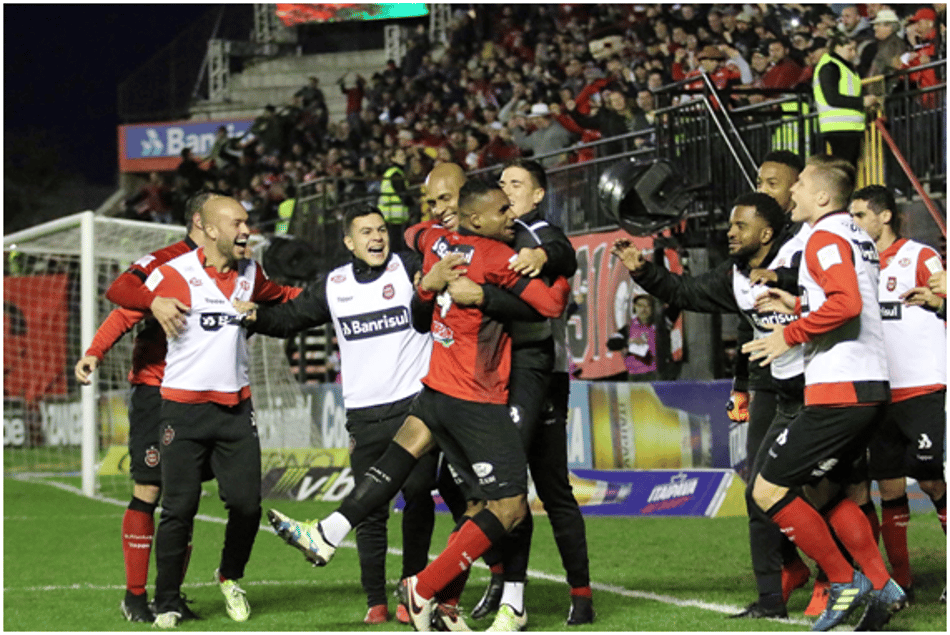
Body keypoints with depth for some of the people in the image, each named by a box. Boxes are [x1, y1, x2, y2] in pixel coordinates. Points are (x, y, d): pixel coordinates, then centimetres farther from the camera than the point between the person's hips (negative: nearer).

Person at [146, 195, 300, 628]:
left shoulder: (250, 274, 10)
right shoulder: (174, 274, -8)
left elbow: (283, 297, 31)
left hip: (236, 407, 5)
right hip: (184, 407, -5)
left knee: (246, 503, 0)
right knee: (180, 508, -4)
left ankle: (230, 577, 27)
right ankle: (166, 604, 8)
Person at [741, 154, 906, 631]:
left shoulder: (825, 237, -11)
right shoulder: (856, 236, 19)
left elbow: (847, 304, -25)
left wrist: (790, 334, -16)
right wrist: (798, 305, 22)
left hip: (838, 391, -10)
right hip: (870, 388, 10)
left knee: (768, 491, -5)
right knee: (822, 492, 21)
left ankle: (845, 582, -2)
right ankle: (881, 587, 14)